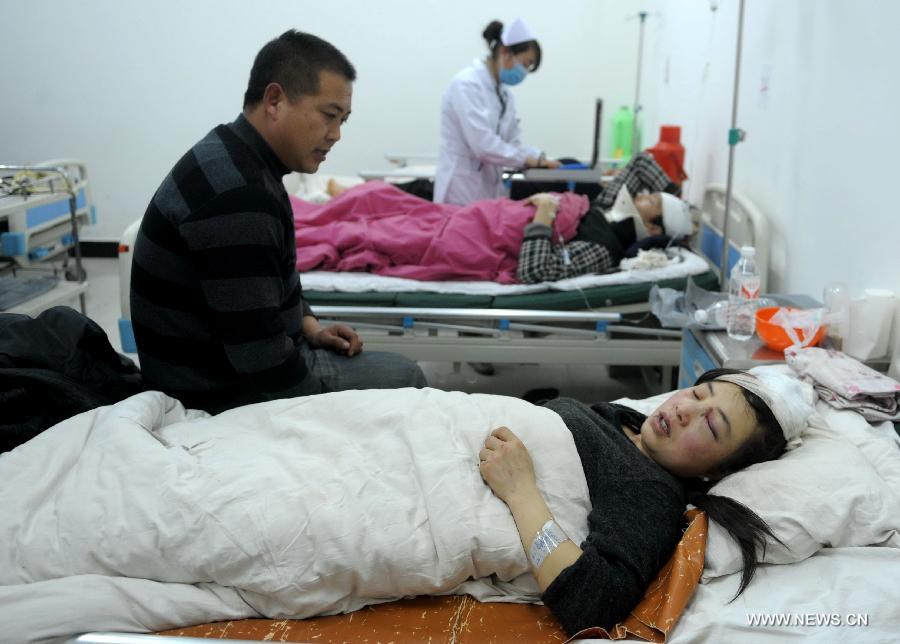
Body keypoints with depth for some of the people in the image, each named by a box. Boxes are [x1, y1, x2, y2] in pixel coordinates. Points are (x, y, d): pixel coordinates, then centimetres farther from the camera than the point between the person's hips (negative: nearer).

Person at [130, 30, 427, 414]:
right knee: (405, 380, 1)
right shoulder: (236, 194, -29)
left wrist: (309, 327, 5)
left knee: (397, 369, 20)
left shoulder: (235, 162, 3)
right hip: (228, 393, -10)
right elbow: (261, 357, -28)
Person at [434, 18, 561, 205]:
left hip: (490, 189, 8)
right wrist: (525, 159, -11)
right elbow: (483, 144, -22)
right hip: (463, 190, -8)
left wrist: (538, 158, -3)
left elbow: (511, 141, 15)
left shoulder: (504, 93, 13)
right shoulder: (466, 85, -14)